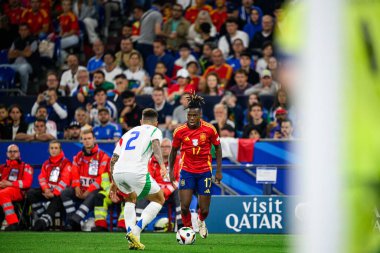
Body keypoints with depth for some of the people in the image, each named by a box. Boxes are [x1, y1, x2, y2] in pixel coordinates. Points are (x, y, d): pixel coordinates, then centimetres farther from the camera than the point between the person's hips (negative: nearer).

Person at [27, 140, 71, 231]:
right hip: (48, 190, 6)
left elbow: (64, 180, -12)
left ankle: (44, 221, -54)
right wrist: (46, 189, -13)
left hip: (59, 192, -6)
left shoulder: (66, 163, -2)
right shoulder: (46, 164, 17)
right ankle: (41, 216, -24)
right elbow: (42, 178, 7)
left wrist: (54, 193, -21)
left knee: (57, 199, -38)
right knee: (31, 193, -18)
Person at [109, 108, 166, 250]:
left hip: (118, 172, 5)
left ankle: (133, 240, 17)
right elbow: (155, 144, -8)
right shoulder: (154, 130, 17)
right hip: (136, 172, -5)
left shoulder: (128, 133, 31)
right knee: (159, 200, 15)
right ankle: (135, 231, -4)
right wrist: (162, 165, -21)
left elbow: (113, 160, 27)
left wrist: (114, 184, 34)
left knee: (131, 198, 33)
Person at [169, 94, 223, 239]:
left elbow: (217, 148, 3)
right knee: (184, 206, -14)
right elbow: (174, 150, 7)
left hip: (205, 171, 0)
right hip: (187, 171, 0)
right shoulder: (180, 131, -9)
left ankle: (201, 221, 40)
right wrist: (171, 171, 8)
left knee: (204, 210, 3)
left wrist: (219, 171, 1)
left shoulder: (209, 129, -10)